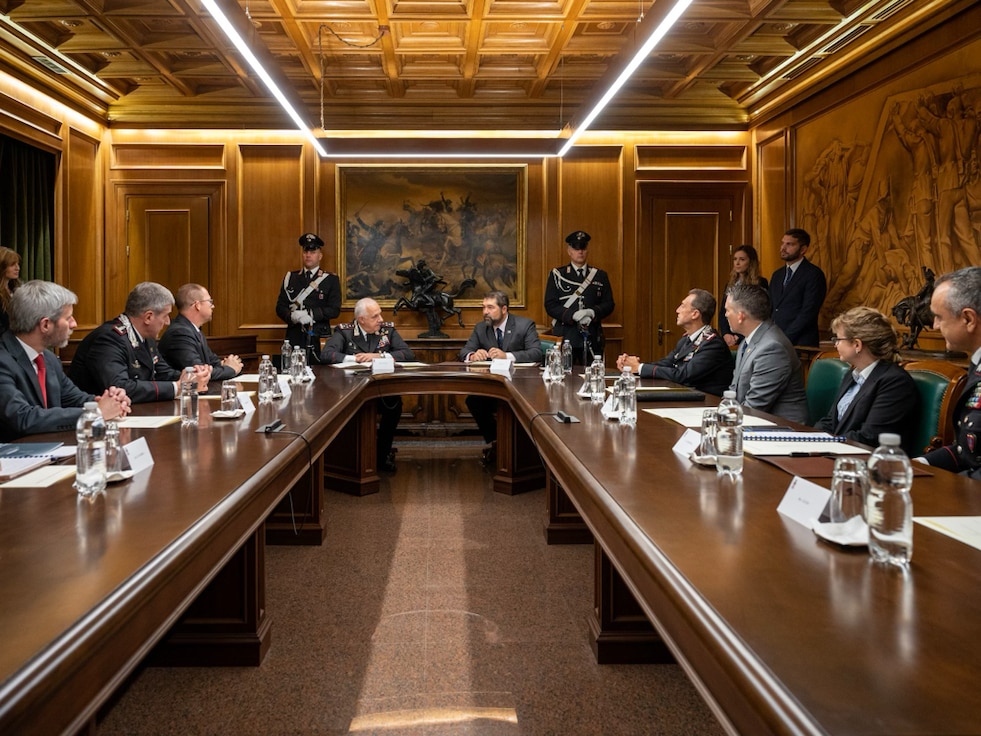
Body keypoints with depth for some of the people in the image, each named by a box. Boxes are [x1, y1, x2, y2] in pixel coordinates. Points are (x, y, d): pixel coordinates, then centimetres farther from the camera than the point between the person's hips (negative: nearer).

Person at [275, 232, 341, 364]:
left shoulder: (331, 279, 7)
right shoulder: (290, 277, 15)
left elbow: (334, 309, -2)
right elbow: (280, 307, 10)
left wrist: (311, 314, -14)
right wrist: (293, 316, -12)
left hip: (320, 340, -2)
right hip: (294, 339, 2)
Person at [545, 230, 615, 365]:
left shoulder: (600, 275, 13)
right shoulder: (557, 275, 7)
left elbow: (609, 303, 9)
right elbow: (550, 305, -1)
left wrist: (593, 312, -12)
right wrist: (573, 315, -16)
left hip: (592, 339, 2)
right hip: (565, 337, -2)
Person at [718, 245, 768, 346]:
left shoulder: (761, 283, -4)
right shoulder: (730, 284, 13)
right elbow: (723, 312, 12)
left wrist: (738, 337, -13)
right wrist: (725, 334, -5)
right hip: (728, 339, 5)